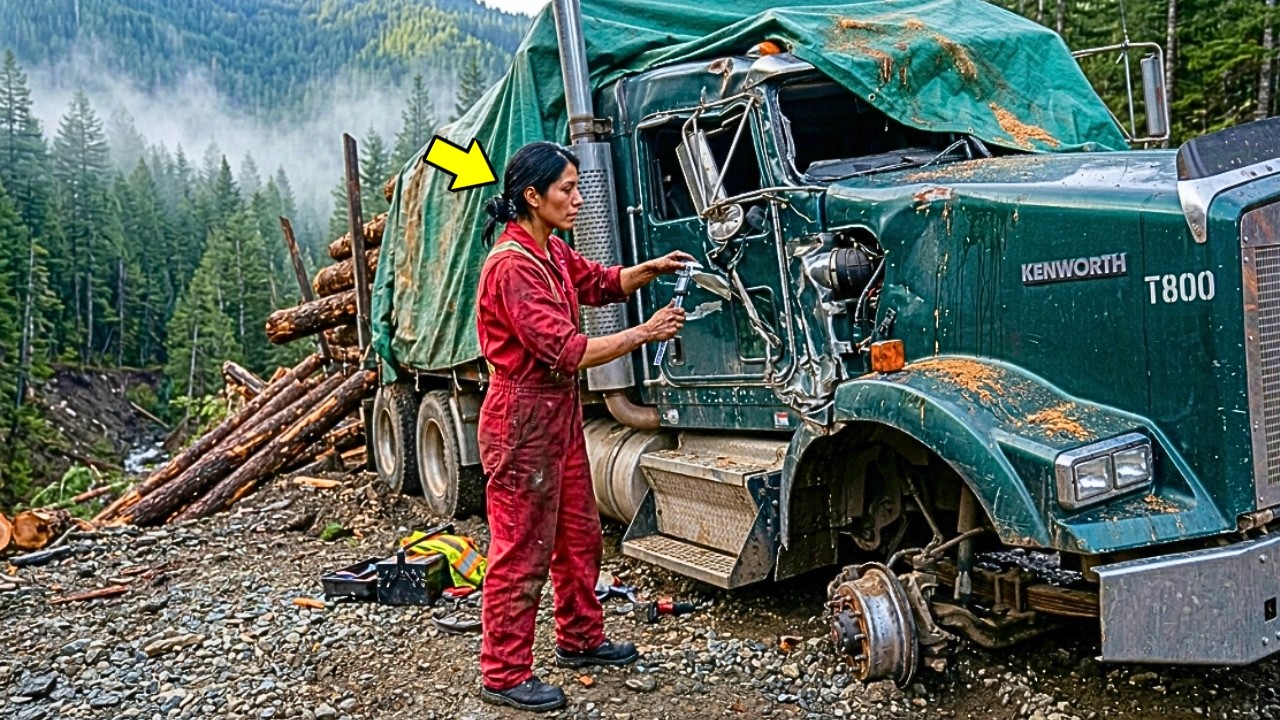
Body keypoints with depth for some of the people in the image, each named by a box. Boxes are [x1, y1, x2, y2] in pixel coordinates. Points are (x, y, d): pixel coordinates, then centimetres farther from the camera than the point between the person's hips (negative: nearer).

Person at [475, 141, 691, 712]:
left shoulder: (552, 251, 8)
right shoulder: (513, 265, -22)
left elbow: (601, 283, 22)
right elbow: (566, 351, -26)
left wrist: (652, 269, 4)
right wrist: (645, 333, -20)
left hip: (561, 411, 10)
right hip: (524, 418, -10)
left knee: (579, 535, 20)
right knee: (522, 552, 0)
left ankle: (580, 639, 37)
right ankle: (504, 675, 14)